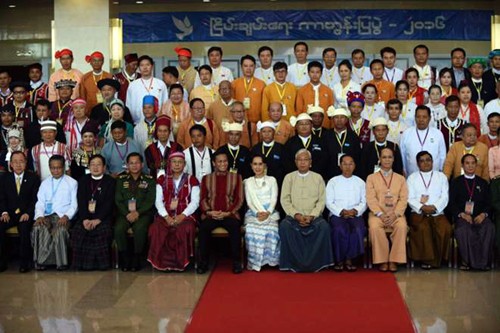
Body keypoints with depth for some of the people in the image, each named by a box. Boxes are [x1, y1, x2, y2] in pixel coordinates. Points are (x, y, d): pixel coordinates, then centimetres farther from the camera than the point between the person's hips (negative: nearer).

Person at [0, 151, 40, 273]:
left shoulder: (33, 178, 6)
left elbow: (35, 199, 1)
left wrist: (27, 213, -13)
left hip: (26, 214, -2)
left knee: (24, 228, -33)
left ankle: (24, 263, -21)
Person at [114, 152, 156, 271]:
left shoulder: (149, 180, 9)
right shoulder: (121, 180, 14)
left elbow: (150, 201, 0)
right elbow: (118, 200, 7)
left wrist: (137, 213, -14)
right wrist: (127, 214, -10)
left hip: (143, 213, -2)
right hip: (125, 213, 2)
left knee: (140, 229, -33)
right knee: (118, 229, -29)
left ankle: (136, 259, -16)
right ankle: (125, 258, -11)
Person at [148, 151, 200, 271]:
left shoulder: (192, 180, 11)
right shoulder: (162, 180, 16)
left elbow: (195, 202, 1)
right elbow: (158, 201, 6)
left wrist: (182, 216, -15)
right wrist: (166, 216, -12)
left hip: (185, 215, -1)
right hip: (166, 215, 1)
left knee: (186, 229, -36)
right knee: (156, 229, -31)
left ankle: (181, 262, -19)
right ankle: (164, 262, -18)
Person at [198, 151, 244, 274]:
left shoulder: (236, 177, 14)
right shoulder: (206, 178, 18)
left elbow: (239, 199, 6)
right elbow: (202, 199, 10)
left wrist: (228, 213, -9)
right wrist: (209, 212, -9)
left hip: (229, 214, -1)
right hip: (211, 215, 1)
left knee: (235, 227, -34)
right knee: (203, 227, -32)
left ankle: (236, 262, -23)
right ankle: (203, 261, -20)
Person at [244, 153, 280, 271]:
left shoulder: (272, 180, 18)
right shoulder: (248, 182, 20)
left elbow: (274, 199, 6)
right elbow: (249, 201, 9)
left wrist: (267, 212, -13)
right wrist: (257, 213, -11)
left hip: (270, 213, 0)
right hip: (254, 213, 0)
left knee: (271, 231, -33)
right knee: (252, 231, -32)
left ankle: (270, 260, -19)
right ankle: (254, 262, -23)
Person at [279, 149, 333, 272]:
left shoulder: (318, 178, 12)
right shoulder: (289, 177, 12)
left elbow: (321, 201, 4)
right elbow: (285, 200, 3)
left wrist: (312, 216, -12)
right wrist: (296, 215, -12)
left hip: (313, 216, 0)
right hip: (294, 216, 0)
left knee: (324, 226, -31)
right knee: (284, 226, -32)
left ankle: (315, 263, -21)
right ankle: (294, 263, -22)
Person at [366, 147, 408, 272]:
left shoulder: (400, 179, 19)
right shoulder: (371, 178, 14)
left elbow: (403, 199, 6)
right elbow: (370, 198, 1)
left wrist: (395, 214, -13)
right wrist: (380, 214, -15)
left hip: (396, 213, 1)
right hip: (377, 213, -1)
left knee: (402, 226, -32)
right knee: (375, 227, -34)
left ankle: (394, 260, -24)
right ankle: (382, 261, -24)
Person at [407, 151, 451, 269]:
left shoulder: (441, 176, 16)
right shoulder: (412, 178, 14)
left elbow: (444, 197, 5)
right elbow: (410, 199, 3)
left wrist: (434, 207, -14)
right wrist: (422, 207, -15)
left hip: (437, 213, 1)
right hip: (418, 213, -1)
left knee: (446, 228, -30)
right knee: (423, 228, -34)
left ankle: (438, 259, -16)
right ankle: (427, 259, -23)